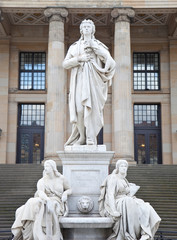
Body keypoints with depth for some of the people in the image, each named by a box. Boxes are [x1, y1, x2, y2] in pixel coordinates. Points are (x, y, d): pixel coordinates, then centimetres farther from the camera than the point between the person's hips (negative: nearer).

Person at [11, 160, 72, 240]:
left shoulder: (61, 178, 8)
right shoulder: (41, 181, 6)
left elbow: (69, 190, 21)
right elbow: (41, 193, -14)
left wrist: (65, 193, -3)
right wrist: (48, 200, -35)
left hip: (57, 205, -1)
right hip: (44, 202, 2)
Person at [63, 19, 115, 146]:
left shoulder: (98, 45, 15)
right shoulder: (74, 46, 18)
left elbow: (109, 60, 1)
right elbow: (65, 64, 8)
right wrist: (79, 59, -5)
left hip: (93, 80, -1)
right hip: (79, 80, 1)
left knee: (92, 107, -14)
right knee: (79, 109, -12)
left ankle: (91, 139, -15)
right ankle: (82, 137, -1)